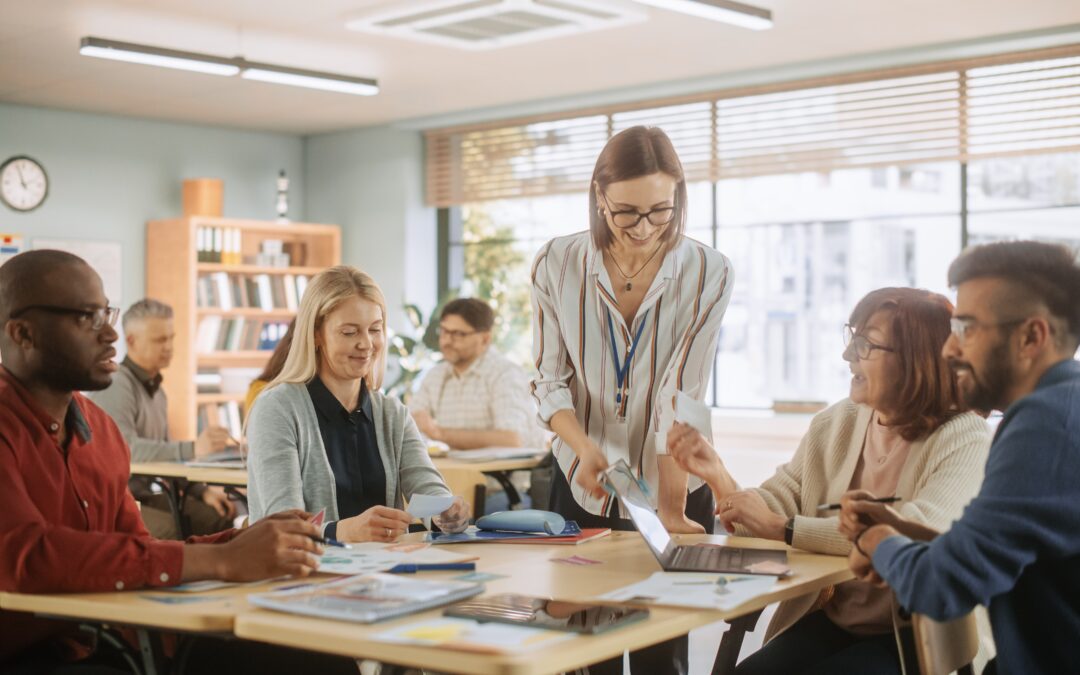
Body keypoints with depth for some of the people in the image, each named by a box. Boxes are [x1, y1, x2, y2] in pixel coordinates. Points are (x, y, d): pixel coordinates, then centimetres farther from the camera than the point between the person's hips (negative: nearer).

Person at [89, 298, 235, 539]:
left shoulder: (156, 390, 16)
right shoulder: (116, 385, -13)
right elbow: (125, 448, -29)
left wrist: (202, 491, 7)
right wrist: (193, 449, -37)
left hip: (143, 495, 8)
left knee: (220, 517, -9)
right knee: (169, 530, -31)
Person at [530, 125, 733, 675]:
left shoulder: (707, 273, -10)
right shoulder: (557, 264, -7)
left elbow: (680, 397, -15)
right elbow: (550, 381, -4)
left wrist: (672, 508, -23)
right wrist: (586, 448, -23)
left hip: (670, 489, -1)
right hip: (581, 489, 1)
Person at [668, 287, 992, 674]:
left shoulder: (966, 440, -12)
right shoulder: (835, 424, 7)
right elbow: (775, 513, 6)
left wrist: (782, 527, -24)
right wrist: (718, 477, -13)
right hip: (826, 624, 5)